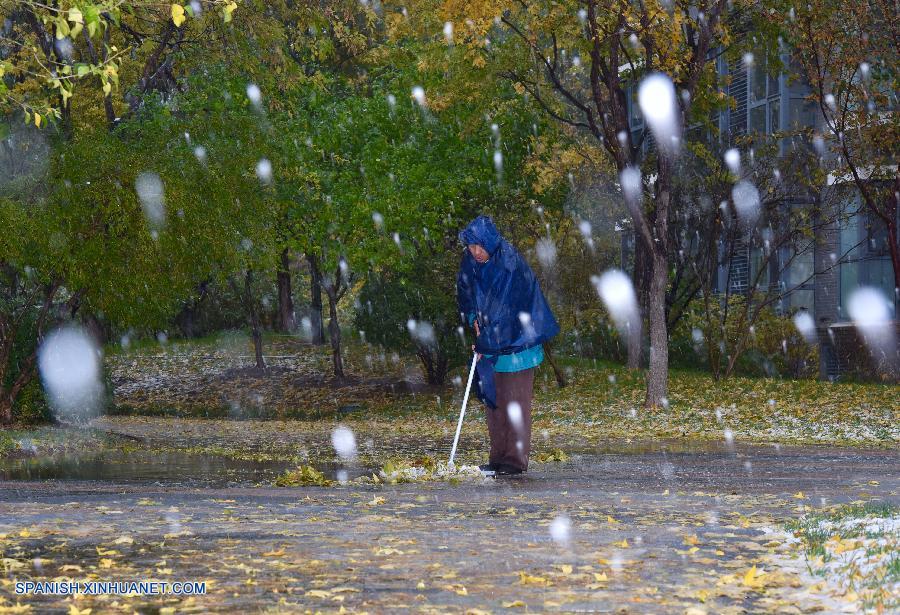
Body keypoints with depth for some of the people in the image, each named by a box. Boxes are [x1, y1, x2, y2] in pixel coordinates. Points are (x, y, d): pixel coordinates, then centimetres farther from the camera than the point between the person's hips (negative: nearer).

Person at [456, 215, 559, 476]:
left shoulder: (512, 266, -20)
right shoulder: (470, 265, -1)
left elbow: (510, 310, -20)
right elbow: (464, 294, 18)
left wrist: (486, 344, -18)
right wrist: (474, 319, 0)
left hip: (515, 344, -7)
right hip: (489, 344, 7)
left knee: (514, 402, -6)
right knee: (493, 400, 9)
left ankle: (516, 459, -4)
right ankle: (498, 457, 15)